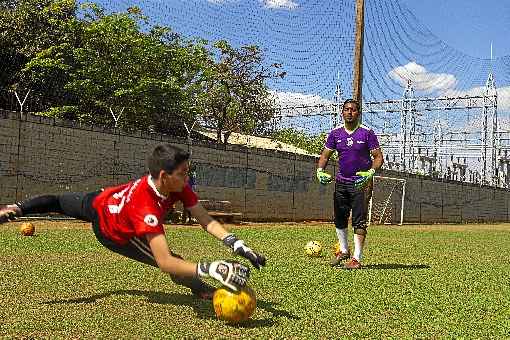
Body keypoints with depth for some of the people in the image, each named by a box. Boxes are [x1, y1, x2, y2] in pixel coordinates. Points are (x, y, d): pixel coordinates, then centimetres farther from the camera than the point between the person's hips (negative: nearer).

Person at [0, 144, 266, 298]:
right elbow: (165, 262, -55)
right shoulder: (145, 206, -49)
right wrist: (211, 268, -66)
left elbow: (207, 221, -30)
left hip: (111, 202, 7)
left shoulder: (178, 186, -30)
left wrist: (238, 245, -43)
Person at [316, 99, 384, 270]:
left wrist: (370, 172, -25)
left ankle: (357, 258, -2)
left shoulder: (367, 133, -6)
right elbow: (325, 154, 9)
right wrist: (320, 170, -9)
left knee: (359, 221, -6)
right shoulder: (335, 133, 5)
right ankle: (344, 251, 30)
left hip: (362, 182, -4)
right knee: (339, 219, 10)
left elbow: (378, 156, -7)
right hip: (341, 182, 5)